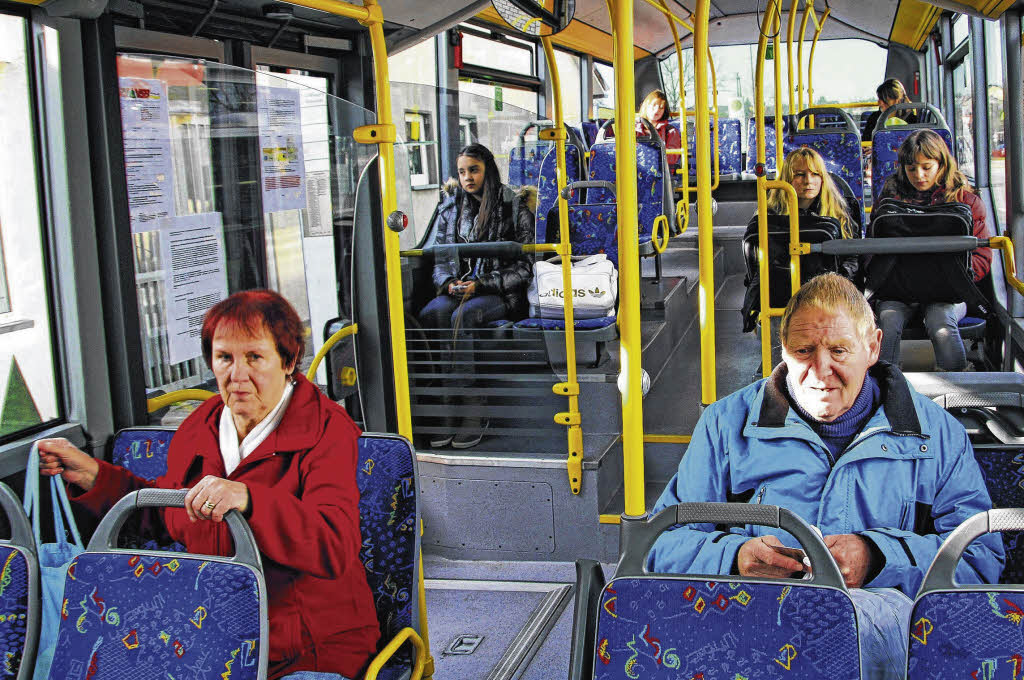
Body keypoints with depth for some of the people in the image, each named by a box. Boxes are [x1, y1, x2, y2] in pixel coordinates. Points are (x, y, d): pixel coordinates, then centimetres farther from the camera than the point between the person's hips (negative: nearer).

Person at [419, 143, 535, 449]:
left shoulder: (514, 206, 2)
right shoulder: (451, 206, 16)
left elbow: (524, 266, -3)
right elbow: (440, 256, 18)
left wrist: (480, 284, -13)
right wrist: (450, 282, -5)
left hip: (503, 294, -4)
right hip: (459, 289, 4)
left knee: (463, 315, -35)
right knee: (430, 314, -30)